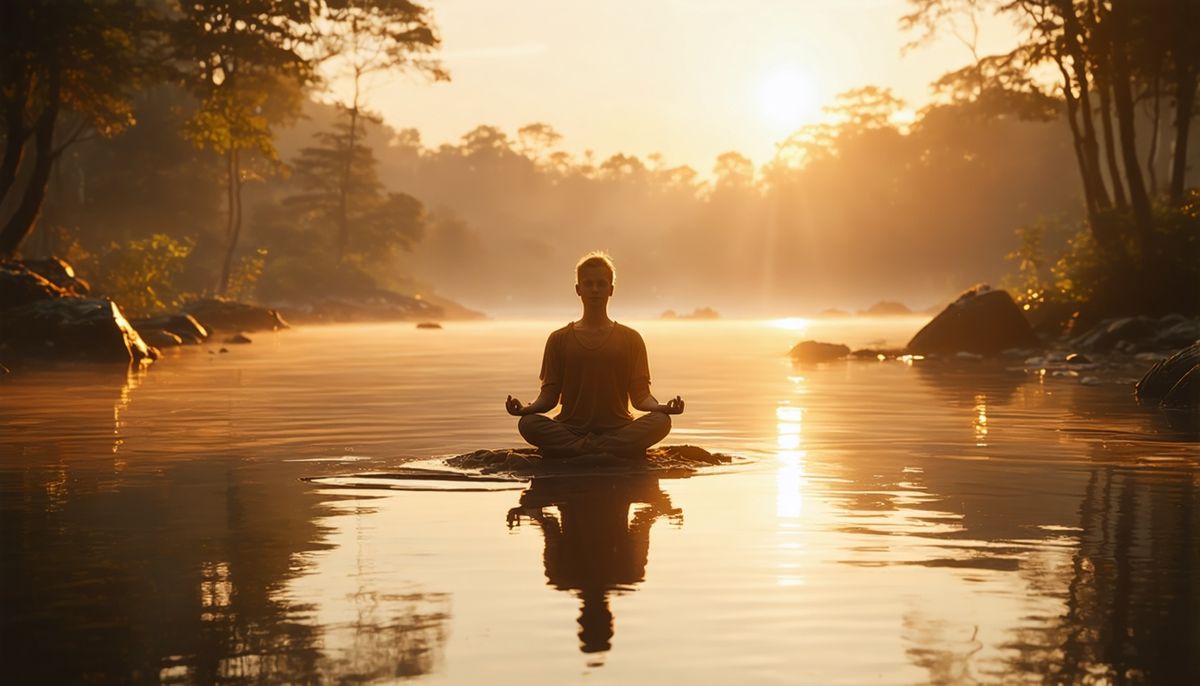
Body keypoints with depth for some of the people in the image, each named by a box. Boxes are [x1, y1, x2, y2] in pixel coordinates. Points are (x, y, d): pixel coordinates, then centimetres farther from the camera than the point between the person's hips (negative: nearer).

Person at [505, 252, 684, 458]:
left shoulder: (630, 339, 12)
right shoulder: (559, 339, 12)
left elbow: (640, 396, 5)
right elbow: (549, 396, 6)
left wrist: (662, 407, -18)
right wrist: (525, 409, -16)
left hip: (618, 431, 0)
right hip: (570, 430, 0)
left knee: (661, 421, -31)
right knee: (528, 423, -31)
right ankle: (617, 452, -31)